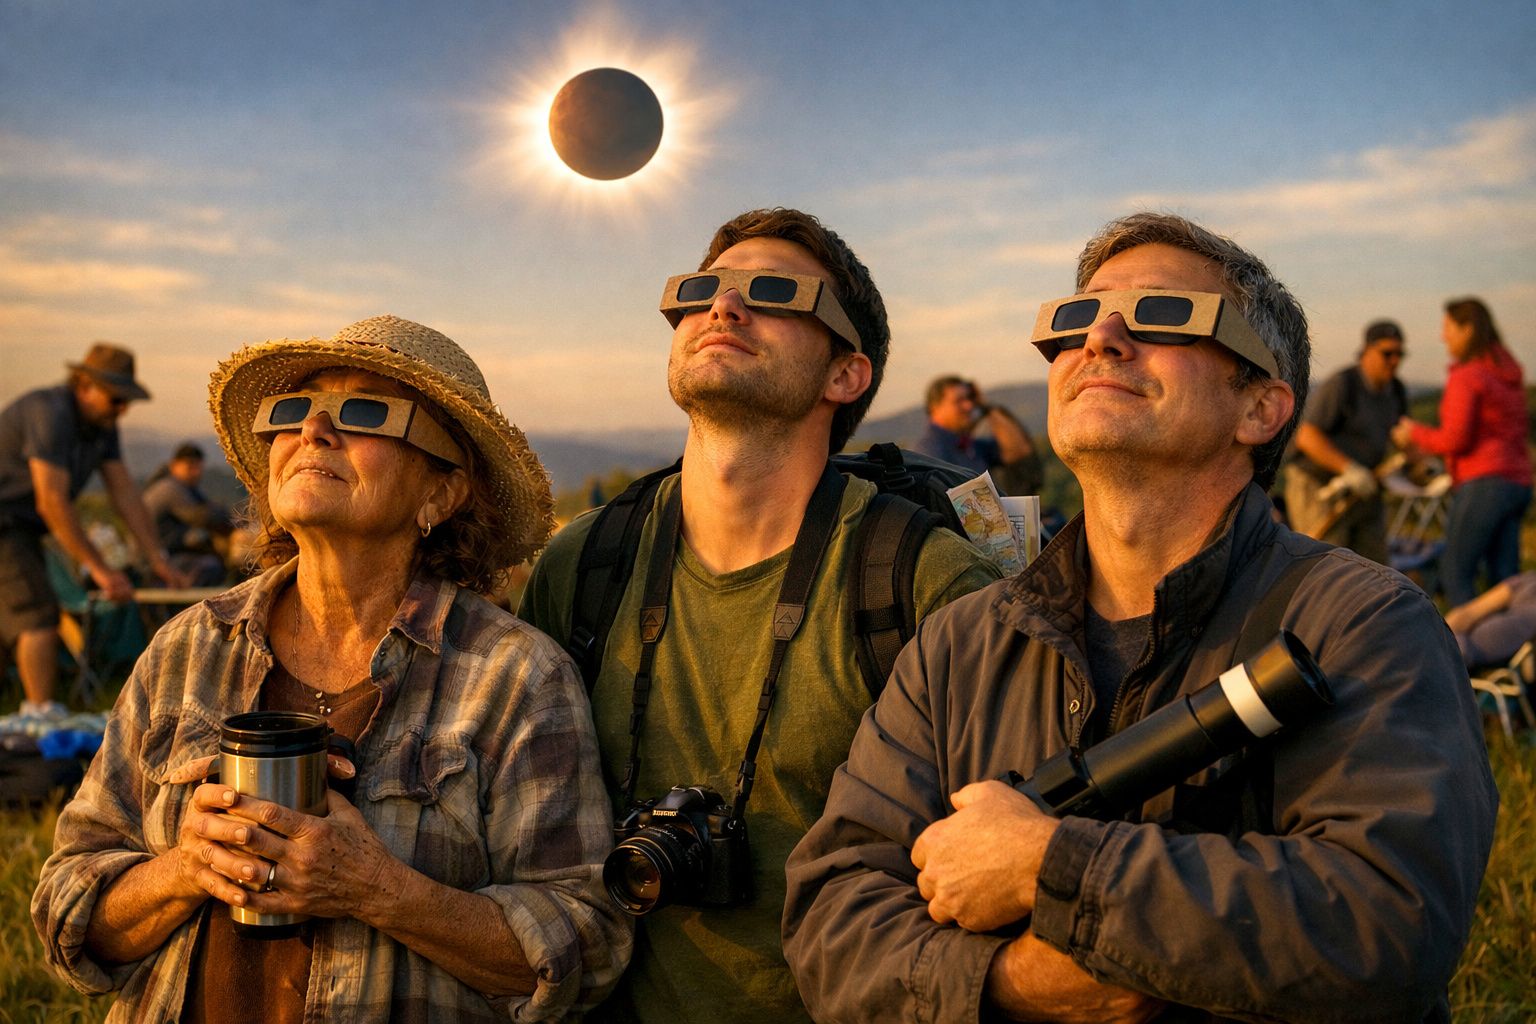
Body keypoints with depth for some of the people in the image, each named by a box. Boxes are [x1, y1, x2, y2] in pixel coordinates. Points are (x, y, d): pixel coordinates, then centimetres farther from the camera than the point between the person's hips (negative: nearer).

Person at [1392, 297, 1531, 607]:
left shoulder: (1465, 376, -10)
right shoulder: (1508, 374, 17)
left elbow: (1455, 440, -16)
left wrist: (1415, 434, 3)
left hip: (1483, 482, -9)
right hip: (1516, 481, 9)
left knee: (1455, 574, -4)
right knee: (1503, 579, 7)